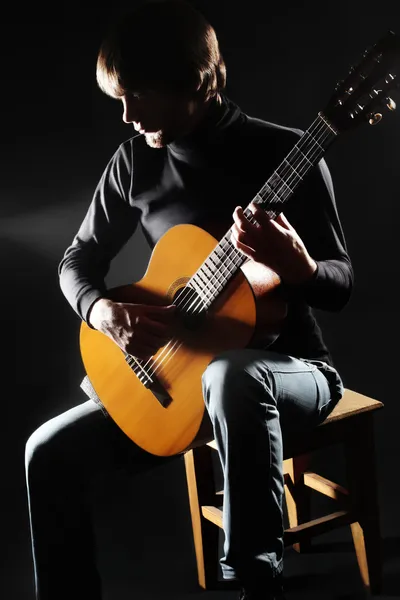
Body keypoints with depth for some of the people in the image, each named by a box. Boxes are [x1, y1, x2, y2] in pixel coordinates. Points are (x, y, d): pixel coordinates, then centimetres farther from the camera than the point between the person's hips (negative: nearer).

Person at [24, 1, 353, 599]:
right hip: (177, 371, 5)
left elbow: (341, 283, -10)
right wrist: (102, 310, -15)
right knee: (50, 450, -8)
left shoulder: (287, 155, -14)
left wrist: (299, 268, -34)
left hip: (291, 366, -5)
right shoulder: (137, 160, 0)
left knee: (230, 377, -41)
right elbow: (79, 259, 8)